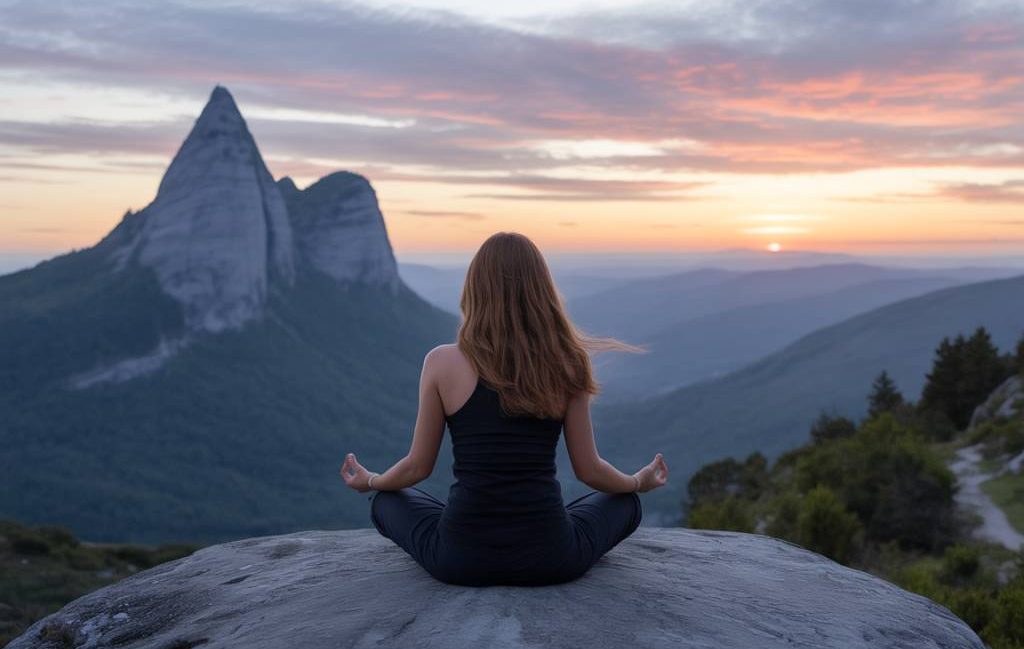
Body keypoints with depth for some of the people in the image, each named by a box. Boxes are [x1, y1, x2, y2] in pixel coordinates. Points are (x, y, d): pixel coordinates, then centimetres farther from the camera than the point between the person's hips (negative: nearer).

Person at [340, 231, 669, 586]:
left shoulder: (442, 363, -7)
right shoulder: (566, 365, -4)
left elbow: (417, 467, 3)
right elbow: (589, 471, 4)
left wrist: (370, 481, 25)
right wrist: (639, 482, 26)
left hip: (461, 558, 0)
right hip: (550, 559, 1)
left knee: (385, 502, 29)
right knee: (626, 504, 29)